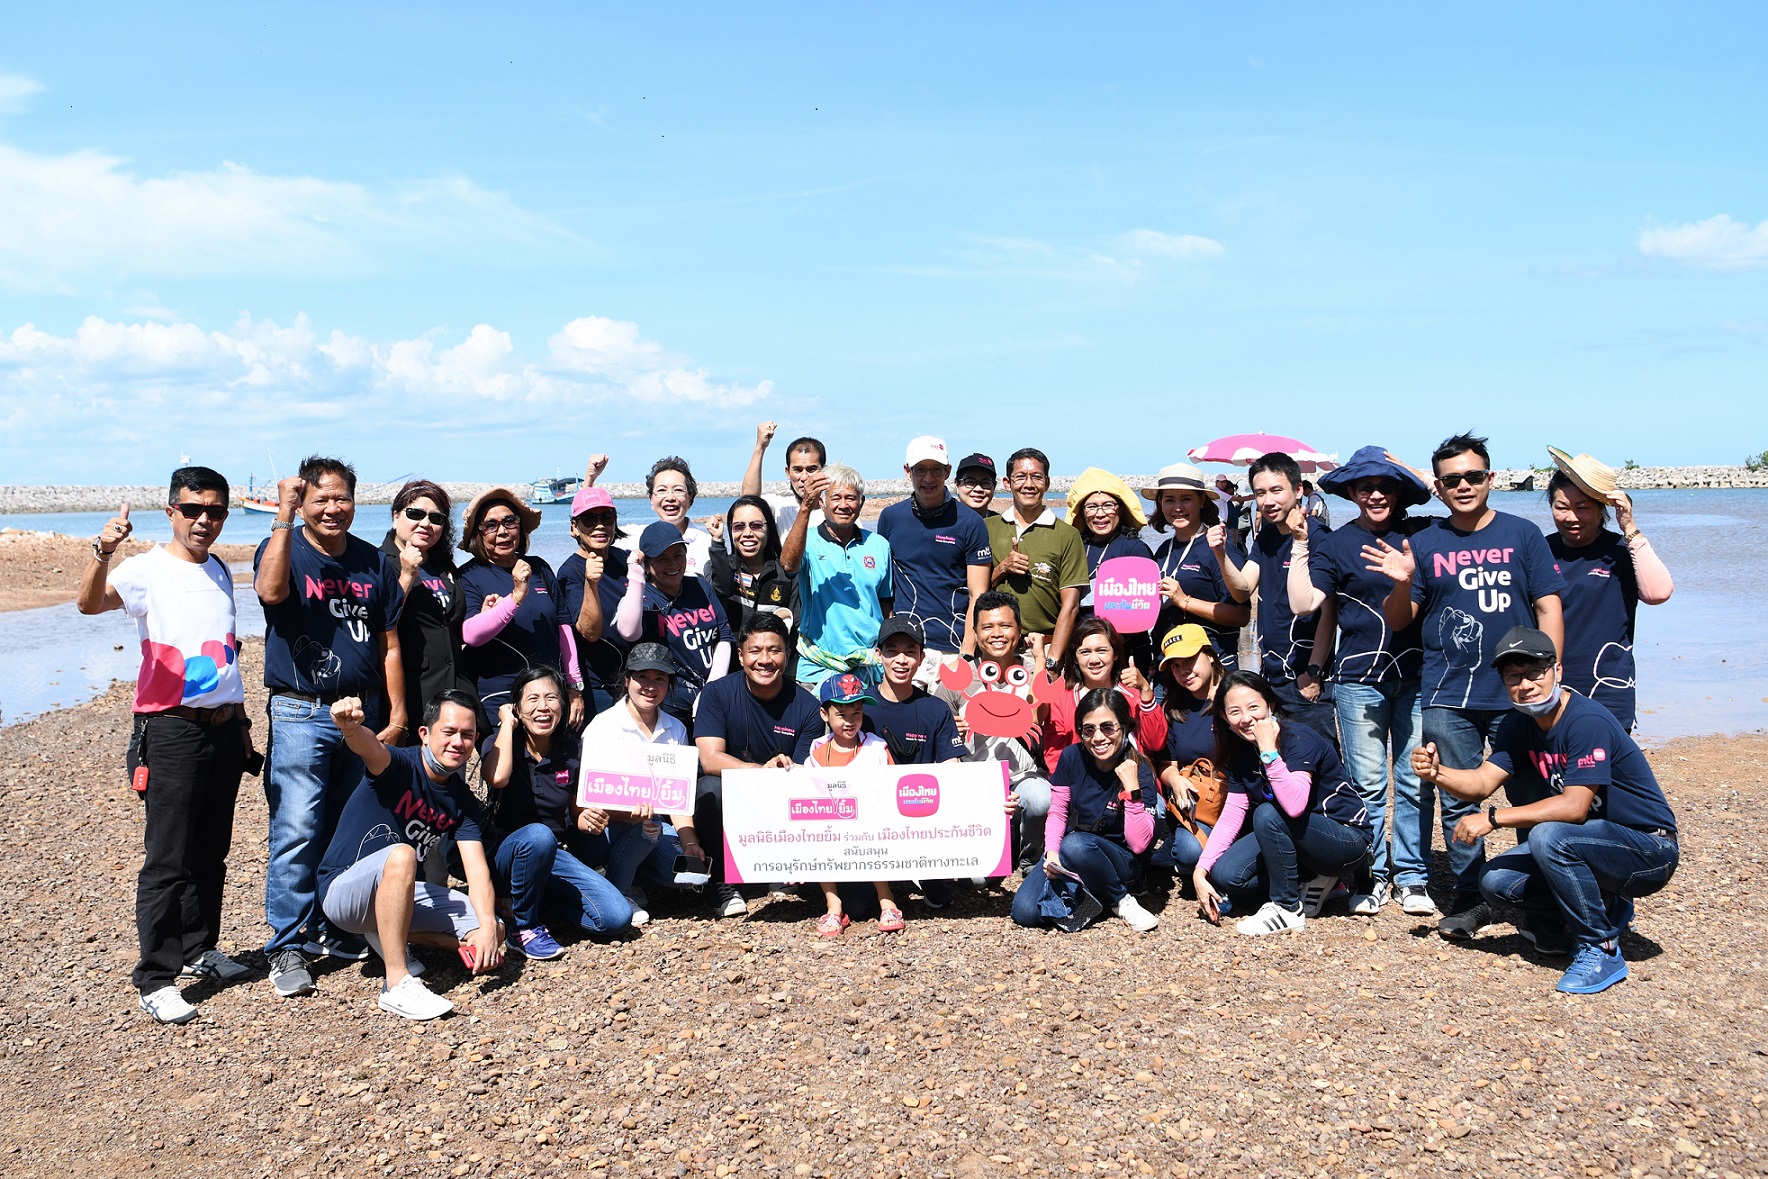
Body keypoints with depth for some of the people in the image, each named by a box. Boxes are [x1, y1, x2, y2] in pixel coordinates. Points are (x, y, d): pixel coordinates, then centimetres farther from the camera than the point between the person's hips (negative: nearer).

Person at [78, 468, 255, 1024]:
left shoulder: (220, 571, 13)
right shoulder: (147, 570, -8)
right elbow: (90, 603, -28)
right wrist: (102, 553, -46)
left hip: (225, 727, 7)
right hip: (173, 730, -7)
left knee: (211, 853, 15)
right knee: (167, 859, -6)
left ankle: (200, 949, 29)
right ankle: (155, 979, 0)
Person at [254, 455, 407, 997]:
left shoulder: (376, 564, 10)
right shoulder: (283, 550, 0)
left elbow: (389, 646, 11)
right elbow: (271, 590, -26)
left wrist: (397, 715, 6)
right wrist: (284, 516, -24)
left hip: (363, 715, 4)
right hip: (301, 714, -4)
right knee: (297, 831, -9)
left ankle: (334, 930, 23)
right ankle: (288, 946, -1)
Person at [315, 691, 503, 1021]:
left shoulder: (463, 802, -1)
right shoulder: (400, 767, -16)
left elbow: (476, 867, -12)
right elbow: (370, 748, -41)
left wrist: (487, 924, -29)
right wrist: (349, 726, -66)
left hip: (400, 894, 6)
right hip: (342, 891, -6)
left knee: (495, 930, -7)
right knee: (400, 855, -39)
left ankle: (388, 935, 9)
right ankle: (397, 985, -35)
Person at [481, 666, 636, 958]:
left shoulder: (573, 751, 3)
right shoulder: (499, 743, -6)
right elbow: (497, 778, -31)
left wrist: (592, 820, -13)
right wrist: (507, 723, -15)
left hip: (555, 857, 4)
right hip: (508, 854, -4)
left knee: (618, 918, -16)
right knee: (538, 835, -40)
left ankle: (534, 898, 6)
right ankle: (523, 926, -15)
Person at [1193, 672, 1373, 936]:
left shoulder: (1299, 739, -23)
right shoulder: (1240, 754, -1)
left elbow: (1295, 805, -38)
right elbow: (1232, 815, -4)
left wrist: (1269, 750, -39)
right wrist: (1200, 871, -13)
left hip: (1348, 840, -7)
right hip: (1297, 837, 7)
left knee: (1267, 814, -32)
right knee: (1225, 874, -13)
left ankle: (1288, 910, -16)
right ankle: (1310, 880, 6)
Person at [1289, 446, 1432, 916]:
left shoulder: (1420, 534, 8)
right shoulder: (1335, 544, 4)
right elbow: (1303, 603, -5)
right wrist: (1300, 544, -9)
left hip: (1416, 674, 1)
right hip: (1359, 678, -1)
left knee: (1415, 780, 3)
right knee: (1368, 784, 4)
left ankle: (1412, 876, 14)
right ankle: (1374, 875, 16)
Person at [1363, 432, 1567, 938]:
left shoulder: (1522, 534, 5)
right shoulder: (1423, 544, 8)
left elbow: (1549, 607, 2)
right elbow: (1397, 622, 9)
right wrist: (1403, 583, -11)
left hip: (1518, 692, -1)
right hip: (1447, 697, 1)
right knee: (1457, 801, 5)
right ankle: (1470, 898, 15)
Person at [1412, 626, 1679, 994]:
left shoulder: (1588, 722, -23)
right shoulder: (1518, 725, 2)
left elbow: (1574, 806, -30)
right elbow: (1482, 782, -7)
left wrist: (1493, 818, -30)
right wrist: (1437, 773, -27)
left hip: (1650, 850, -8)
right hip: (1589, 844, 8)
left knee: (1548, 836, -34)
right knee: (1495, 880, -8)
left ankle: (1601, 950, -17)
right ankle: (1603, 907, 12)